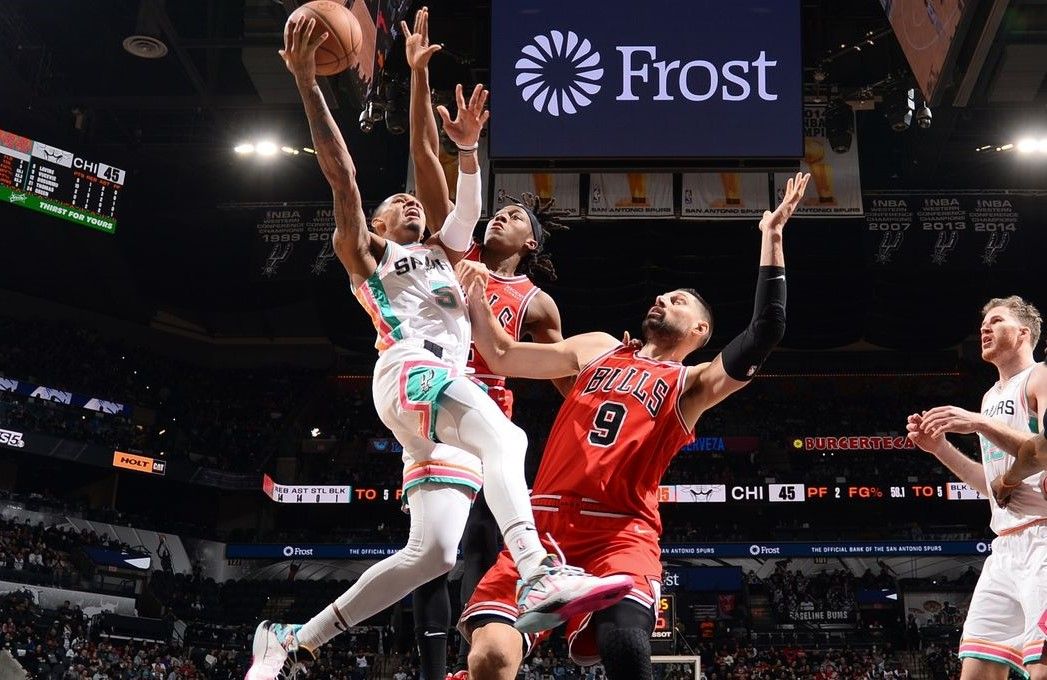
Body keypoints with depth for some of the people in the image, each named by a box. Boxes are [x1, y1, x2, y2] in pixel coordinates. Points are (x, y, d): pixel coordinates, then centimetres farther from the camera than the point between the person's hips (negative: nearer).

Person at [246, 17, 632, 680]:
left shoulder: (442, 254, 37)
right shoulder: (365, 254, 22)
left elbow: (469, 208, 17)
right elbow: (342, 174, 8)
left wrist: (468, 147, -2)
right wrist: (306, 82, -3)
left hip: (450, 383, 6)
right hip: (410, 368, -5)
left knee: (433, 551, -6)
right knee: (502, 435, -34)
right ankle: (541, 576, -55)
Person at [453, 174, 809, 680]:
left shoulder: (692, 385, 14)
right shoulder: (597, 349, 27)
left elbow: (765, 334, -1)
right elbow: (503, 357, 29)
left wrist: (771, 238, -3)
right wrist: (473, 296, 17)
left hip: (621, 533, -2)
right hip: (546, 523, 3)